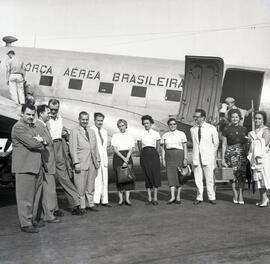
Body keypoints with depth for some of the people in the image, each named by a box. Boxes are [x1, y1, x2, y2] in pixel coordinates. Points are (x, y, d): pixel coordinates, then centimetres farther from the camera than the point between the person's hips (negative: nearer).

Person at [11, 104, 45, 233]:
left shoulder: (33, 126, 22)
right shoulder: (19, 127, -8)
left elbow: (41, 144, 16)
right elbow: (31, 143, -18)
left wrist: (39, 140, -5)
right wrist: (40, 142, 1)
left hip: (35, 166, 9)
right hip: (24, 166, -9)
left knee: (34, 195, 11)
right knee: (25, 196, -5)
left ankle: (32, 219, 20)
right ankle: (25, 224, 0)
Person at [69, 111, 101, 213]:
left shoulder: (91, 131, 18)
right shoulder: (74, 132, -2)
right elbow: (73, 149, -8)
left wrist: (98, 160, 13)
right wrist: (76, 162, -15)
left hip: (92, 163, 6)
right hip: (81, 163, -5)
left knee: (91, 186, 10)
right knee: (80, 186, -2)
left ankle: (91, 204, 19)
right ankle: (81, 206, 6)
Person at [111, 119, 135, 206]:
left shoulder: (130, 136, 8)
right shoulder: (115, 136, 4)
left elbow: (131, 150, 0)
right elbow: (115, 149, -4)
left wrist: (127, 159, -14)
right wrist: (123, 158, -15)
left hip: (128, 157, 1)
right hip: (118, 157, -1)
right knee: (119, 177, -1)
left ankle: (127, 199, -1)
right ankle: (120, 199, 6)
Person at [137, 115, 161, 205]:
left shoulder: (156, 134, 5)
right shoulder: (141, 135, 8)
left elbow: (158, 147, 7)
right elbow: (139, 148, 12)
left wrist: (155, 156, 4)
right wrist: (143, 156, 8)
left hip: (153, 153, -1)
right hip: (144, 155, 1)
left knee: (155, 175, -5)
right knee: (147, 176, 2)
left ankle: (155, 198, 2)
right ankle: (149, 198, 8)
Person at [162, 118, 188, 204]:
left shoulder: (181, 134, 2)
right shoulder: (165, 135, 9)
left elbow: (185, 147, 0)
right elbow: (163, 148, 10)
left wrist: (185, 159, -7)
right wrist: (163, 159, 3)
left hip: (179, 155, -1)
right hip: (169, 156, 2)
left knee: (179, 176, 2)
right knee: (171, 175, -8)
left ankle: (178, 197, 11)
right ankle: (172, 197, -10)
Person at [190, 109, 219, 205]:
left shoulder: (211, 128, 0)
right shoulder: (192, 129, 8)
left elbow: (216, 143, 10)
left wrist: (212, 153, 12)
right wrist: (196, 153, 11)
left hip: (208, 157, -2)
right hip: (196, 157, 3)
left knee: (210, 178, 1)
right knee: (198, 179, 4)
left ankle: (211, 197, 10)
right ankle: (199, 197, 13)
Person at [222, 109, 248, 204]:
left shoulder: (244, 129, 12)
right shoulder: (226, 130, 4)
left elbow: (246, 144, 16)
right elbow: (224, 145, 4)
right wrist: (223, 158, -1)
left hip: (242, 153, 3)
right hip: (231, 153, -2)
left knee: (242, 174, -4)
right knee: (234, 174, -6)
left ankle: (241, 194, 2)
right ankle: (235, 195, 5)